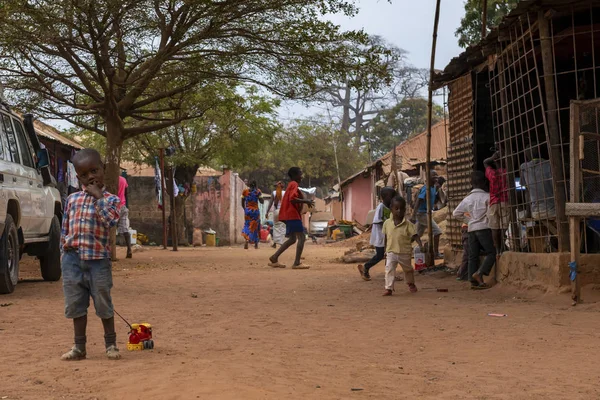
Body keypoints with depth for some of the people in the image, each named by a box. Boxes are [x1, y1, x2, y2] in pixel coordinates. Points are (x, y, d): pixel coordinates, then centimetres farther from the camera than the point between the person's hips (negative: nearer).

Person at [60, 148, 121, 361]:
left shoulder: (111, 199, -1)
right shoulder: (72, 199, 10)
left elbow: (110, 220, -20)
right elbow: (65, 228, 15)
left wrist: (98, 196, -16)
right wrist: (64, 249, 8)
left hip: (98, 259, -4)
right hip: (73, 258, 4)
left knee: (104, 305, 5)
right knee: (76, 305, 9)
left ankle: (111, 344, 19)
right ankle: (79, 347, 19)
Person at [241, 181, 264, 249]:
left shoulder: (245, 191, 2)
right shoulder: (257, 191, -4)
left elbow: (242, 203, 5)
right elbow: (262, 202, -2)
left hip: (247, 210, 1)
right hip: (255, 210, -1)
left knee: (247, 225, 5)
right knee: (255, 227, 11)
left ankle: (247, 240, -22)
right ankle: (256, 244, 16)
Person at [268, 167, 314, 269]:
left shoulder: (292, 185, 22)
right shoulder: (294, 185, -10)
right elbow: (292, 199, -23)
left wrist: (305, 201, 17)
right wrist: (306, 201, -17)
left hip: (290, 216, 10)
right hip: (293, 215, -10)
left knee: (292, 239, 13)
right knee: (301, 237, -11)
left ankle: (274, 259, 11)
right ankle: (297, 263, -16)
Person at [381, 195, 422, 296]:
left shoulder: (408, 224, -11)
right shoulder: (387, 223, -3)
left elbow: (415, 235, -13)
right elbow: (386, 238, 7)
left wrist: (420, 244, -29)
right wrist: (386, 250, 11)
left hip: (405, 253, -1)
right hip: (391, 252, 1)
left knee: (408, 269, 20)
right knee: (389, 269, -16)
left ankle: (411, 284, 45)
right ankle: (388, 288, -13)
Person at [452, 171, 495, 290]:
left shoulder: (467, 199, 9)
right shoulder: (487, 196, -5)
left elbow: (456, 213, 12)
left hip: (471, 229, 5)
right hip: (484, 228, -5)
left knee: (473, 256, 6)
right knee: (491, 252, -3)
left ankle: (474, 281, 4)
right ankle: (479, 273, -20)